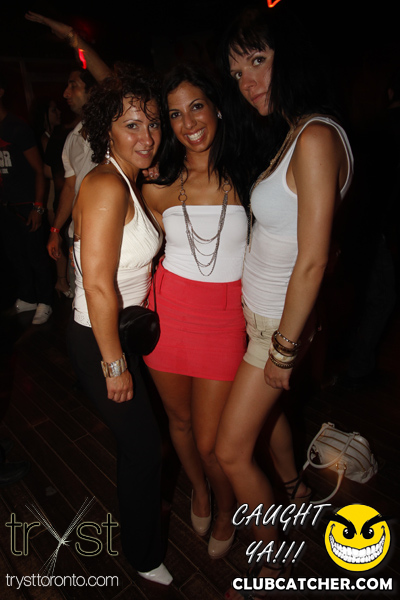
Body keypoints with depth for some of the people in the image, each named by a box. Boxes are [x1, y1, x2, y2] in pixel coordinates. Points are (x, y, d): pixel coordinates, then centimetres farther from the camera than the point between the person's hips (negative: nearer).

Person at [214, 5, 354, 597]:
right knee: (267, 409, 28)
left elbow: (312, 262, -24)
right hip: (258, 309, 9)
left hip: (278, 320, -9)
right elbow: (277, 235, 8)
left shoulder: (316, 138, -22)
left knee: (232, 451, 4)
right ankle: (294, 490, 55)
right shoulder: (291, 134, 7)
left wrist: (284, 347, -16)